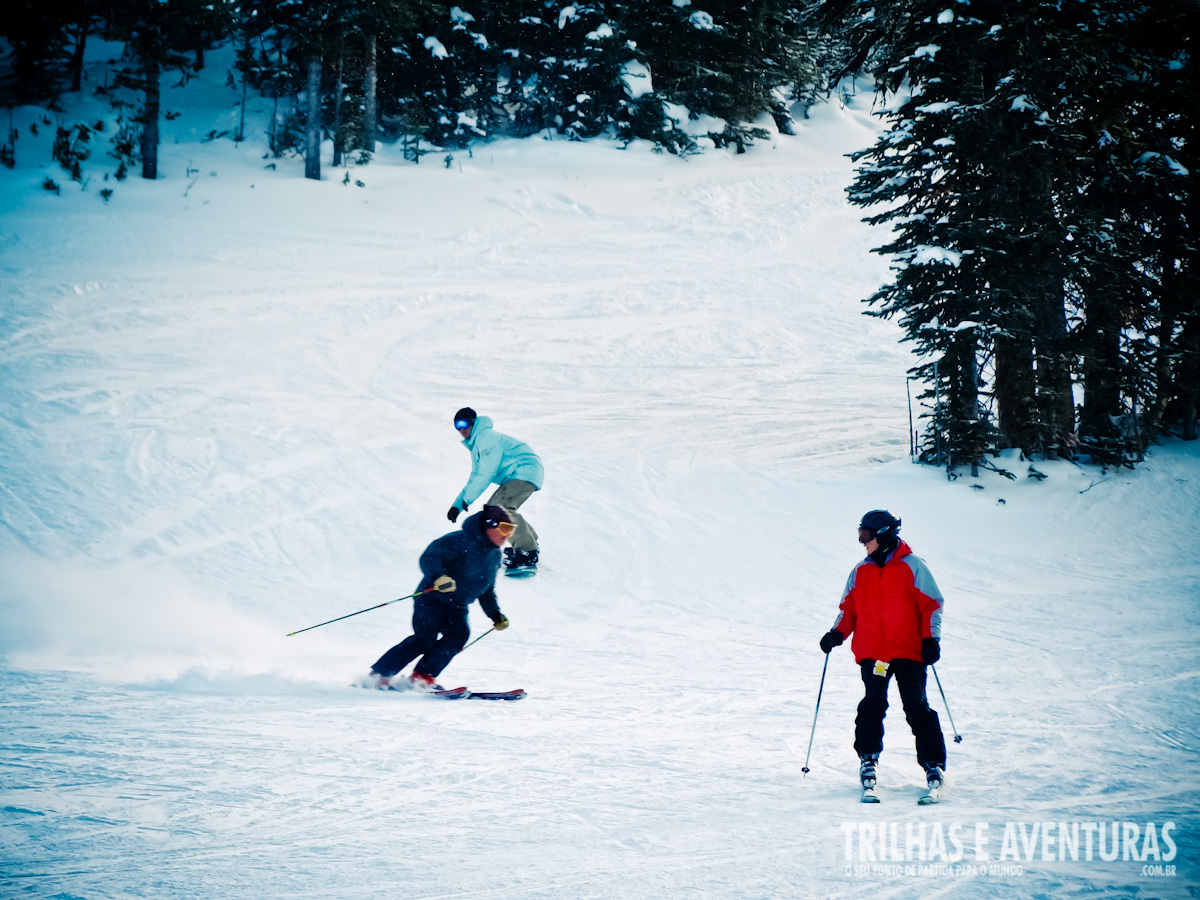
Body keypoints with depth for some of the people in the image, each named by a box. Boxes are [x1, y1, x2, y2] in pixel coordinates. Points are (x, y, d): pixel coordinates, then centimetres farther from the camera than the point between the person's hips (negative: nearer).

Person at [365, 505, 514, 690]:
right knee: (425, 639, -19)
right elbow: (429, 558, -21)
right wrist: (438, 577, -39)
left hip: (457, 607, 7)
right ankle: (379, 675, -7)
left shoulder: (494, 556, 12)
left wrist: (496, 615, 18)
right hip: (432, 598, -7)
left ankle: (423, 676, -19)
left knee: (459, 634, -21)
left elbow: (487, 591, 27)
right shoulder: (462, 541, -14)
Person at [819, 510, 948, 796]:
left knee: (917, 707, -6)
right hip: (872, 653, 3)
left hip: (908, 652, -3)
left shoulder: (912, 567, -1)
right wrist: (837, 633, 0)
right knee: (873, 705, -5)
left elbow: (932, 605, 1)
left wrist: (930, 639, -9)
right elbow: (849, 608, 17)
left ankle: (934, 764, -2)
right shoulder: (860, 572, 11)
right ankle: (868, 758, 10)